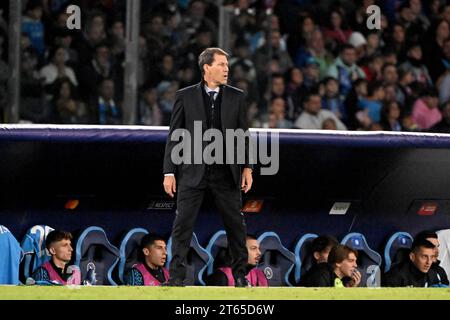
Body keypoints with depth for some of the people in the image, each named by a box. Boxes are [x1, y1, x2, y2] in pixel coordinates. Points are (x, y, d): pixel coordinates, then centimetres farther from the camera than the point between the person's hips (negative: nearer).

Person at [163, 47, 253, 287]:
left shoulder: (236, 97, 7)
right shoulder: (185, 96, 1)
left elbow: (243, 134, 10)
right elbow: (174, 136, 2)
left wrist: (247, 167, 3)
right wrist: (169, 172, -3)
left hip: (226, 172, 2)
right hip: (193, 171, -2)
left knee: (236, 224, 6)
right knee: (183, 224, -5)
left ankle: (240, 273, 19)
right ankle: (176, 275, 0)